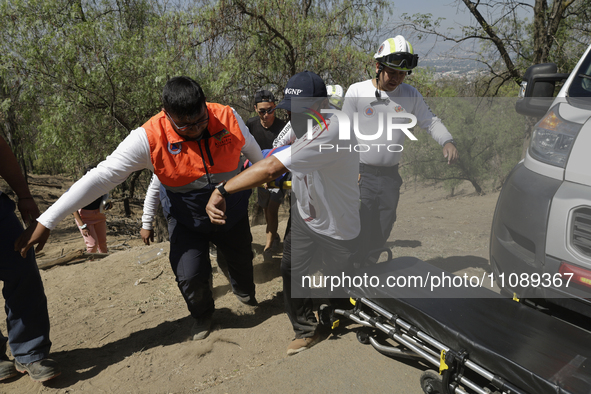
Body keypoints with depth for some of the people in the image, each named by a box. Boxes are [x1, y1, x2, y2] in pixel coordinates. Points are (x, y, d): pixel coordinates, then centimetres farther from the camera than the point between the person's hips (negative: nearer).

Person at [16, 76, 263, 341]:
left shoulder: (227, 118, -21)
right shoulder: (149, 139, -28)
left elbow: (253, 150, 2)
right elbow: (101, 177, -28)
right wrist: (46, 222, -29)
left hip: (233, 213, 2)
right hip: (187, 219, -2)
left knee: (241, 262, 20)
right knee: (190, 276, -14)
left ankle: (245, 293, 59)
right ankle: (202, 315, 24)